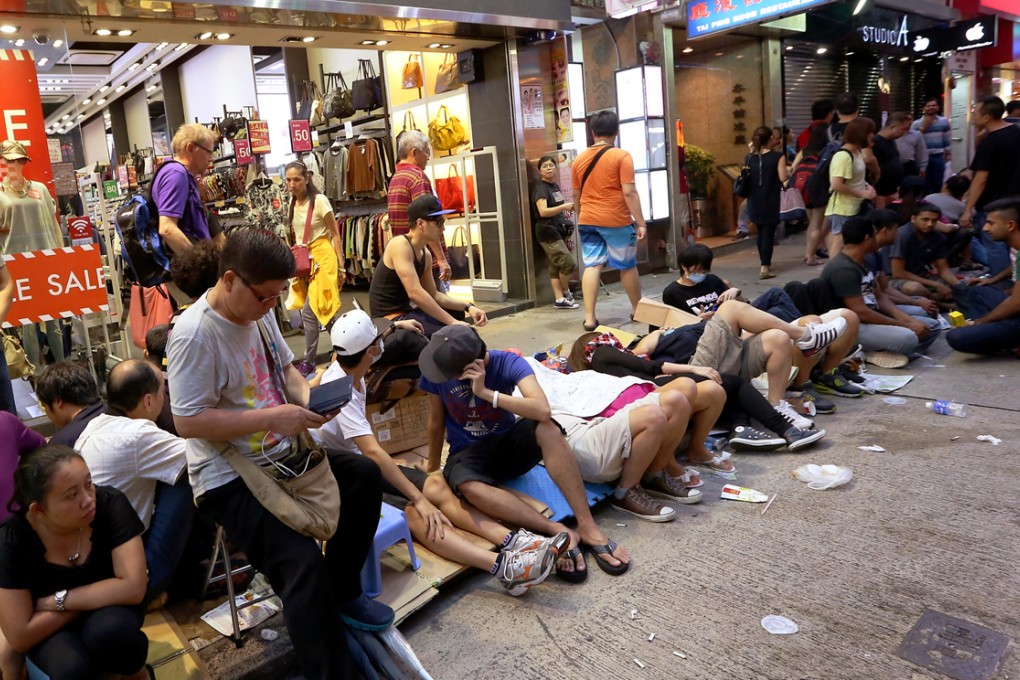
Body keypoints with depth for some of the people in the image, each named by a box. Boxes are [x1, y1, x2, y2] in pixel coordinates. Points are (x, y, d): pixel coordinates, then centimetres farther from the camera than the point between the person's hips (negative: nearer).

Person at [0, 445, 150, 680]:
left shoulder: (110, 504, -24)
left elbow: (133, 587, -27)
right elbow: (20, 636, -21)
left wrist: (55, 602, -22)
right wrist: (98, 596, -20)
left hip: (108, 612, 1)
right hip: (49, 629, 0)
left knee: (110, 629, -33)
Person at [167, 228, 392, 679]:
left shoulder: (259, 312, 3)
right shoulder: (194, 335, -22)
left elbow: (285, 370, 15)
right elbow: (188, 422, -24)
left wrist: (309, 398, -7)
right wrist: (272, 417, -26)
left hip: (284, 456, 9)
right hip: (230, 481, -9)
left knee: (365, 475, 10)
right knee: (302, 565, -24)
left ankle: (342, 593, 25)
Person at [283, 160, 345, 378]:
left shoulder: (319, 200, -11)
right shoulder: (293, 203, 8)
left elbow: (335, 234, -8)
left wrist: (341, 266, -10)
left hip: (321, 257, -7)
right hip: (303, 260, 7)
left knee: (309, 312, -9)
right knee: (320, 311, 9)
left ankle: (309, 361, 1)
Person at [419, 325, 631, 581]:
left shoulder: (508, 363, -19)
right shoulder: (436, 372, -14)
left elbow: (543, 410, -35)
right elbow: (436, 421, 2)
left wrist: (486, 392, -34)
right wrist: (432, 468, 11)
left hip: (510, 443, 0)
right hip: (468, 453, 1)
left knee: (547, 428, -36)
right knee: (469, 487, -38)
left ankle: (588, 527, -33)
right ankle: (559, 532, -35)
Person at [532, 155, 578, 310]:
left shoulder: (556, 186, 14)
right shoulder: (540, 188, -12)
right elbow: (543, 211, -26)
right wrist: (564, 207, -30)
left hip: (558, 231, 8)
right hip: (547, 232, -8)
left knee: (556, 266, 8)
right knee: (568, 263, -10)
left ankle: (560, 299, 10)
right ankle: (566, 292, 11)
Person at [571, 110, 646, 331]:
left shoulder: (579, 159, 7)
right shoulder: (621, 156, -8)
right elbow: (629, 192, -13)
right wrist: (640, 222, -9)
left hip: (588, 220, 4)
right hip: (616, 221, -4)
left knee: (592, 266, 3)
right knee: (627, 266, 11)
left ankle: (589, 318, -4)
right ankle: (637, 310, 26)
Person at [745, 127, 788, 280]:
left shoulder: (749, 158, 3)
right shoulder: (778, 156, -9)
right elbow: (783, 178, -14)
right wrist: (789, 173, 8)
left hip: (754, 203, 5)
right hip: (770, 203, -5)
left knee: (761, 233, 18)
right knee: (768, 234, -1)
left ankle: (765, 263, 31)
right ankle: (765, 268, -8)